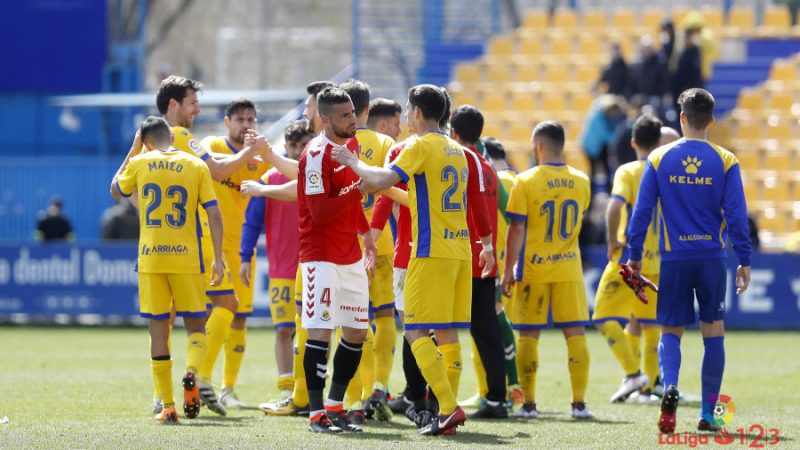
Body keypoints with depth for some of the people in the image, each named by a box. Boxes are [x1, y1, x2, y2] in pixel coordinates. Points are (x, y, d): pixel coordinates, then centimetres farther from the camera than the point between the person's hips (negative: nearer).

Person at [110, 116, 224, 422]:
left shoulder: (139, 164, 3)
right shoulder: (196, 166, 2)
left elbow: (116, 190, 23)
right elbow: (214, 215, -3)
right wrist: (218, 259, 2)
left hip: (150, 258, 1)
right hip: (186, 258, -1)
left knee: (158, 328, 7)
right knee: (196, 325, 11)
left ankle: (168, 406, 4)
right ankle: (191, 372, -20)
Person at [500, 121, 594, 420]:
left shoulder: (526, 182, -9)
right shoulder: (581, 182, 3)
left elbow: (517, 230, -10)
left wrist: (508, 271, -4)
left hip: (533, 269, -3)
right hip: (569, 268, 3)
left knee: (529, 336, 4)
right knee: (575, 333, 3)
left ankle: (529, 404, 5)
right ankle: (579, 403, -2)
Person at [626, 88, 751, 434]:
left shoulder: (659, 159, 1)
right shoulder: (725, 162, -1)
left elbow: (641, 212, 1)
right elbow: (736, 215, -3)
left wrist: (635, 256, 9)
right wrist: (744, 261, 2)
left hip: (674, 259, 0)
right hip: (712, 258, 0)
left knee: (671, 331, 8)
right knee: (713, 333, 9)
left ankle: (670, 387, -21)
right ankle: (708, 413, 7)